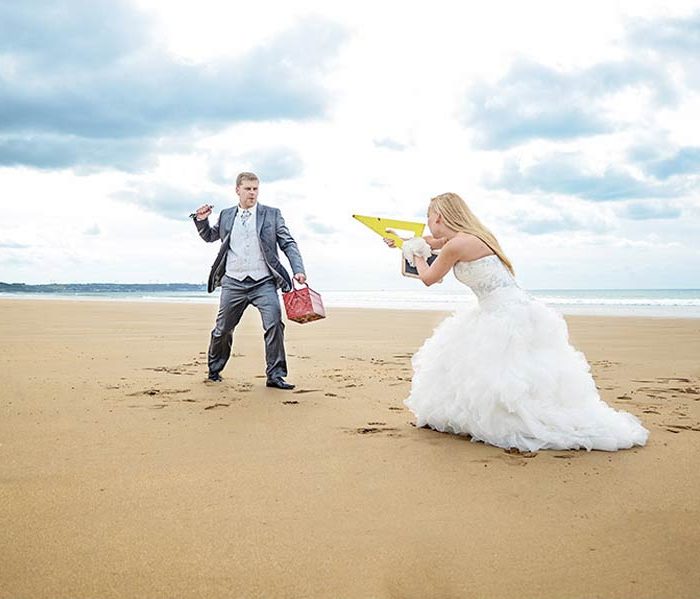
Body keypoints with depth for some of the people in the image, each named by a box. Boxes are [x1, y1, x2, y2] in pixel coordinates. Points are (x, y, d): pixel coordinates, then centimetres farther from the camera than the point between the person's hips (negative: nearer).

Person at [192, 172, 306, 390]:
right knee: (223, 330, 10)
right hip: (233, 282, 2)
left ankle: (275, 375, -7)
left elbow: (288, 244, 3)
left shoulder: (272, 214, 5)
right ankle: (214, 369, 31)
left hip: (263, 282, -2)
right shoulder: (226, 216, 12)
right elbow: (209, 236, 27)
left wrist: (298, 270, -10)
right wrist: (201, 220, 7)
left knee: (274, 324, -16)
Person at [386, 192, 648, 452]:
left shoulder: (457, 245, -15)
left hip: (509, 318, -10)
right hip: (501, 315, 10)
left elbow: (428, 278, 1)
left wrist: (417, 255, 21)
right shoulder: (468, 237, 14)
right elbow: (434, 242, 35)